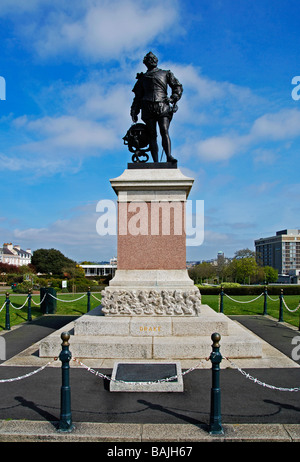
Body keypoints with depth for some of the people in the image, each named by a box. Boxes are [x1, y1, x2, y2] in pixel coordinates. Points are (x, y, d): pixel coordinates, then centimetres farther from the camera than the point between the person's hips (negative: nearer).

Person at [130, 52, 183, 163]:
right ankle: (155, 161, -10)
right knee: (152, 135, -6)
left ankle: (169, 156, -33)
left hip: (163, 107, -1)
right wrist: (134, 111, 14)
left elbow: (178, 87, 15)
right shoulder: (143, 78, 24)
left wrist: (173, 98, -3)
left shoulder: (165, 74, 19)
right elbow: (138, 96, 24)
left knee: (164, 132, -19)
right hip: (148, 108, 2)